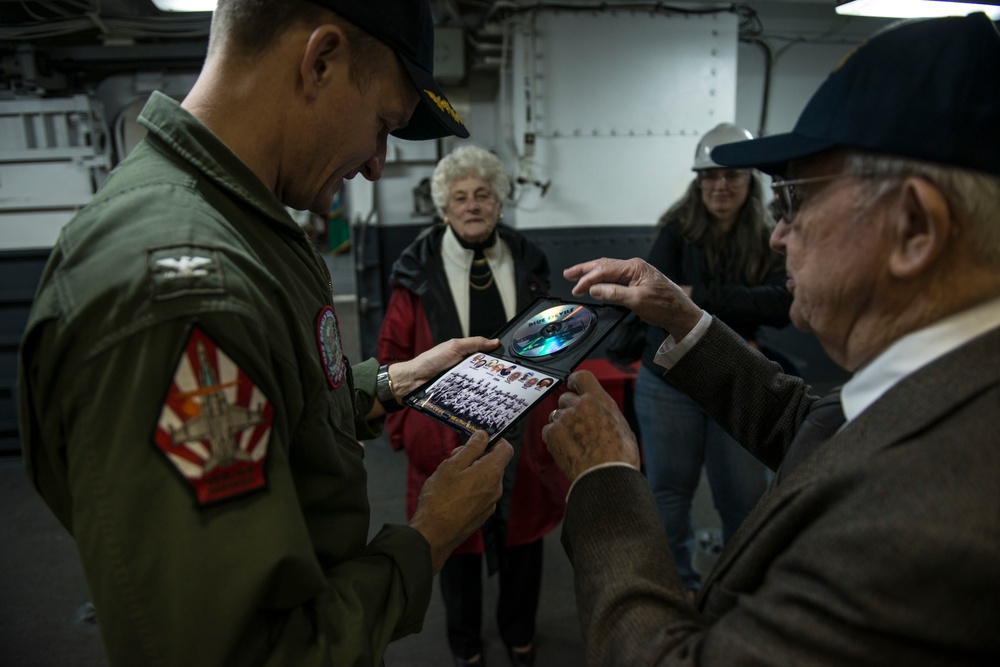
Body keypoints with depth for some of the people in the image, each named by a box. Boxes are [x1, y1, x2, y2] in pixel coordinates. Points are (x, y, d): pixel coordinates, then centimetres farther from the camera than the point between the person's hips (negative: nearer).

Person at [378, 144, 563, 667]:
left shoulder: (528, 264, 3)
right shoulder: (419, 271, -6)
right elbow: (394, 357, -3)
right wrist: (404, 427, -5)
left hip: (522, 433, 3)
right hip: (450, 436, -2)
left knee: (522, 536, 17)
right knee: (458, 542, 14)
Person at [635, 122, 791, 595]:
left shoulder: (768, 240, -3)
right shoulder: (676, 232, -5)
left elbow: (783, 306, -18)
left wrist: (699, 296, -25)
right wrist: (735, 323, -25)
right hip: (668, 382, 0)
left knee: (745, 496, 9)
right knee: (670, 490, 12)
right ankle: (678, 585, 32)